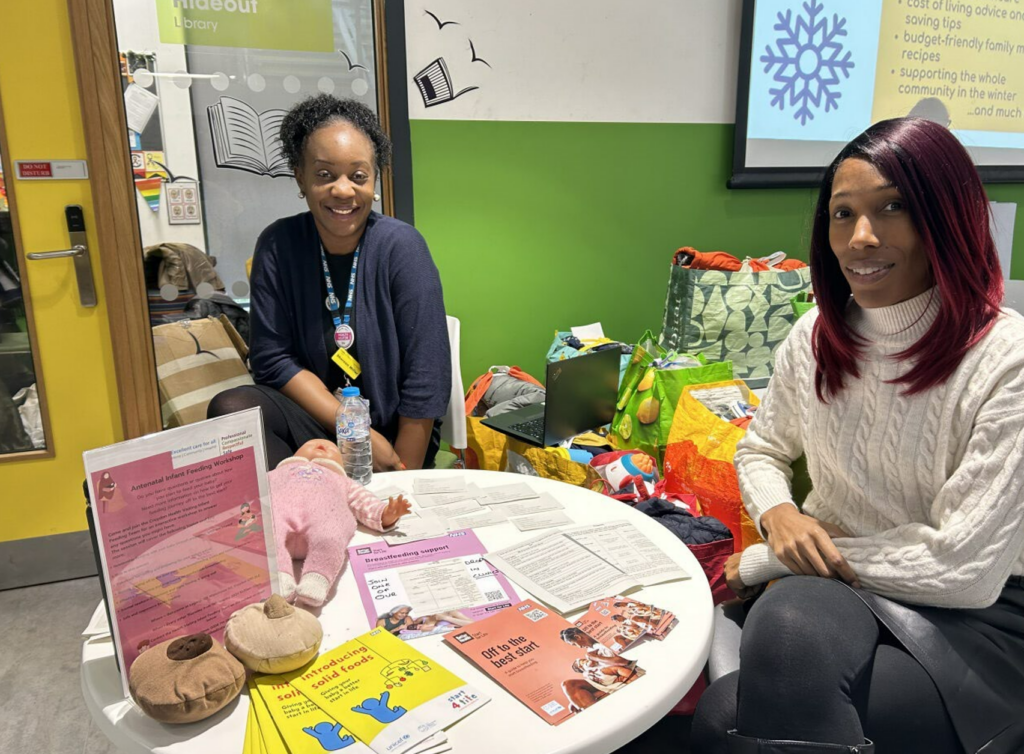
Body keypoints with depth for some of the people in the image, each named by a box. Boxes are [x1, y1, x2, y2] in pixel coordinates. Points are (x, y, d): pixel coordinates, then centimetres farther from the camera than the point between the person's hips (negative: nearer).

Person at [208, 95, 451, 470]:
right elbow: (274, 360, -5)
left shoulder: (401, 247, -12)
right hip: (317, 420, 4)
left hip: (395, 432, -3)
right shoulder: (277, 247, -4)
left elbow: (426, 382, -14)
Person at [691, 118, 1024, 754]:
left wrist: (763, 562, -13)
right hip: (832, 582, 4)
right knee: (786, 621, -34)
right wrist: (778, 515, -11)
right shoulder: (815, 336, -1)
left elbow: (966, 569, -19)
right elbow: (761, 451, 14)